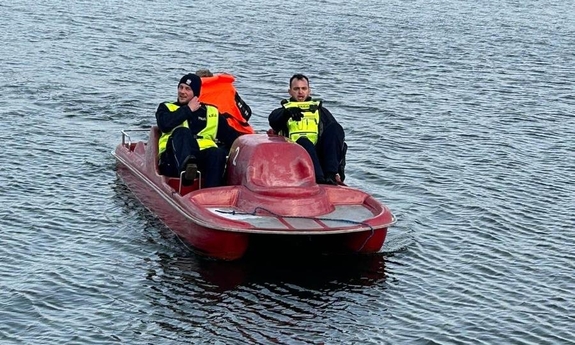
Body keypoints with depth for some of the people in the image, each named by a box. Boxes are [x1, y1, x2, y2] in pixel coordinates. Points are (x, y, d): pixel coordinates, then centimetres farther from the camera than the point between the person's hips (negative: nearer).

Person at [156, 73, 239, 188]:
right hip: (175, 159, -1)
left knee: (218, 153, -31)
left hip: (201, 158, 2)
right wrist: (188, 110, 5)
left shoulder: (211, 111, 25)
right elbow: (165, 125, -2)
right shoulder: (167, 107, 21)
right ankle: (185, 168, -59)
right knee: (182, 132, -30)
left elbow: (230, 135, 19)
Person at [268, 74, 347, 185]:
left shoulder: (320, 110, 29)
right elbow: (273, 120, -2)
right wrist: (288, 113, -27)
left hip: (321, 157, 2)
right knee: (303, 142, -35)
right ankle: (319, 179, -55)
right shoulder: (283, 111, 24)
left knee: (334, 127, -22)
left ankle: (331, 175, -38)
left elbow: (336, 135, 17)